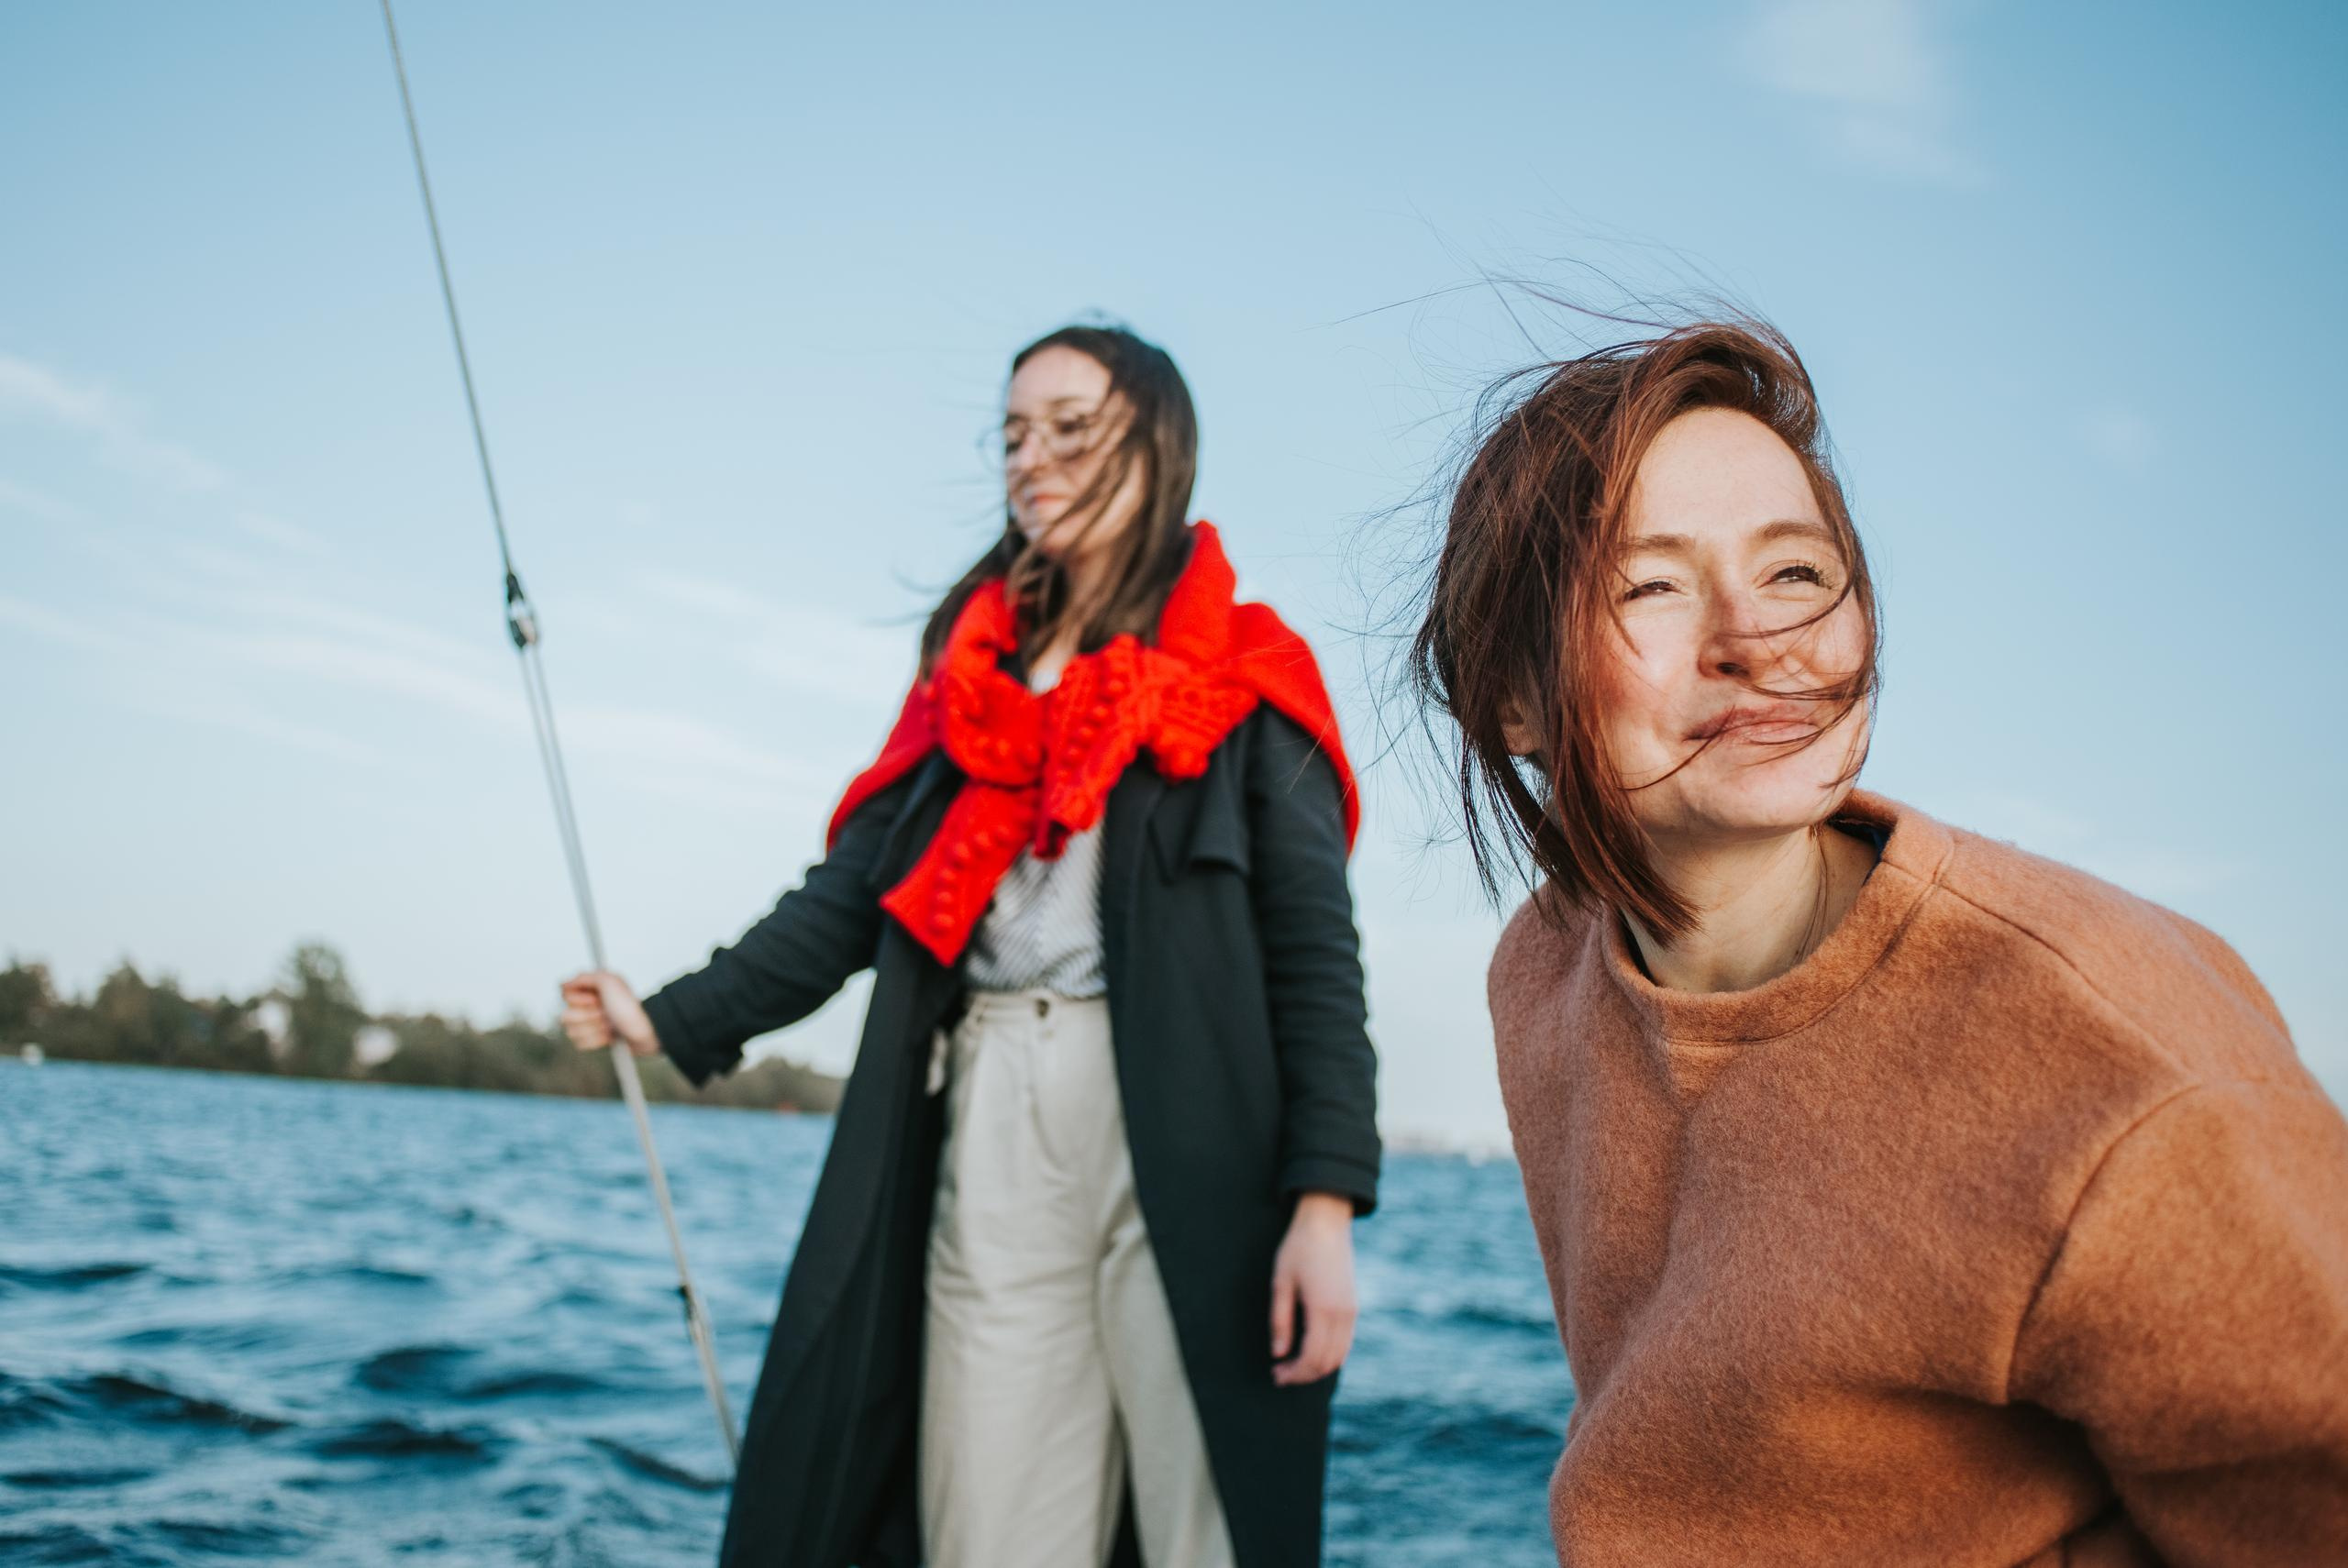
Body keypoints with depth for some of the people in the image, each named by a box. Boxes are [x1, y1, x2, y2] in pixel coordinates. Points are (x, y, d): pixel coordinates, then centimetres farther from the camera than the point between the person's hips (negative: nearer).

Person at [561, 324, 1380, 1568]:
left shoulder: (1242, 683, 5)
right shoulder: (973, 674, 19)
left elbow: (1315, 951, -3)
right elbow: (855, 895, 15)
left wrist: (1326, 1203, -12)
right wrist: (672, 1021, 8)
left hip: (1182, 1145, -3)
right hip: (989, 1138, 4)